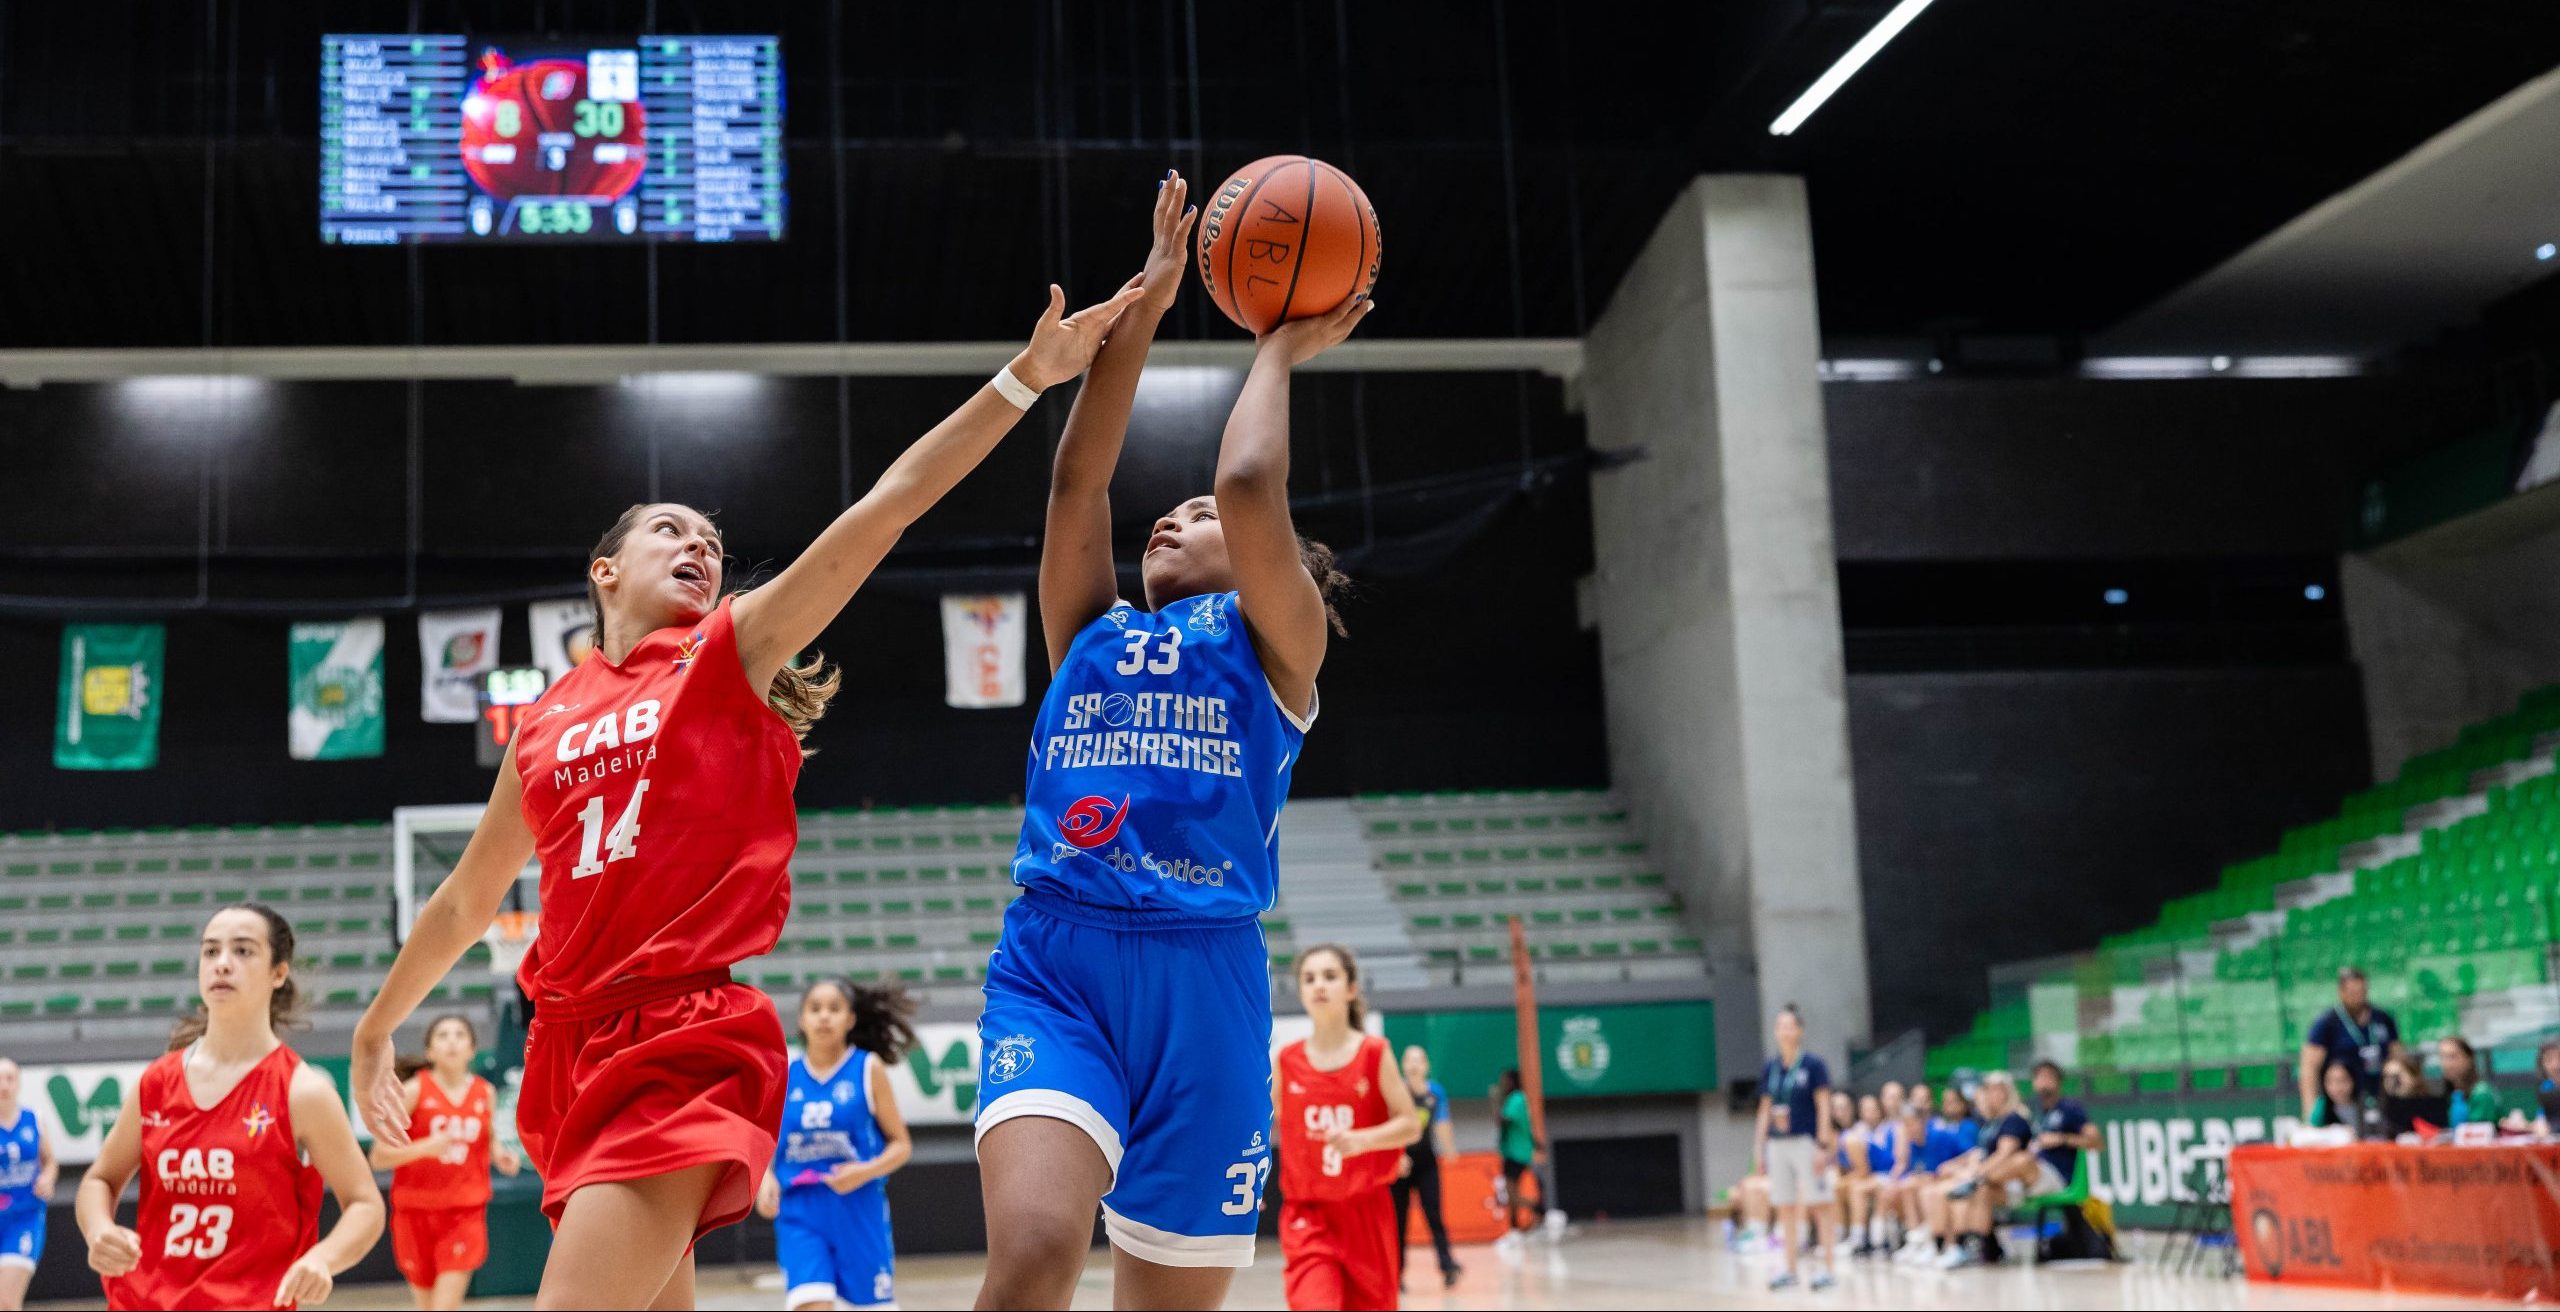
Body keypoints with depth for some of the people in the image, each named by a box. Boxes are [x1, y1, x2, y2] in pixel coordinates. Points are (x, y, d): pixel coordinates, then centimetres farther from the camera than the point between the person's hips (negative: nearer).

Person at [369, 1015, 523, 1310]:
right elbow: (379, 1157, -10)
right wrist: (426, 1147, -25)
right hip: (415, 1210, -1)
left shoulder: (486, 1093, 2)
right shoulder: (414, 1091, -7)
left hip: (466, 1210, 1)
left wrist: (500, 1155, 0)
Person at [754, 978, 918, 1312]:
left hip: (858, 1209, -1)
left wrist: (867, 1171, -15)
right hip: (798, 1212, 1)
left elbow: (901, 1144, 3)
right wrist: (766, 1179, -6)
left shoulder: (868, 1069, 1)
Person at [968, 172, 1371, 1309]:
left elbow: (1250, 489, -3)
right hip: (1051, 964, 1)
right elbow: (1076, 482, 10)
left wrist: (1278, 352, 13)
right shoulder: (1087, 635, 21)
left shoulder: (1277, 643, 12)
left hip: (1203, 971, -1)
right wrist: (1144, 305, 10)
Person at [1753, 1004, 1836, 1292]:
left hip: (1807, 1141, -5)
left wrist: (1823, 1146, -12)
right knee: (1785, 1209, 8)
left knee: (1820, 1206, -2)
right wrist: (1759, 1146, 11)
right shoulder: (1769, 1068, 10)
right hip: (1778, 1145, 5)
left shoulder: (1813, 1065, -4)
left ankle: (1825, 1267, 1)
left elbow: (1823, 1107, -6)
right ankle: (1789, 1269, 14)